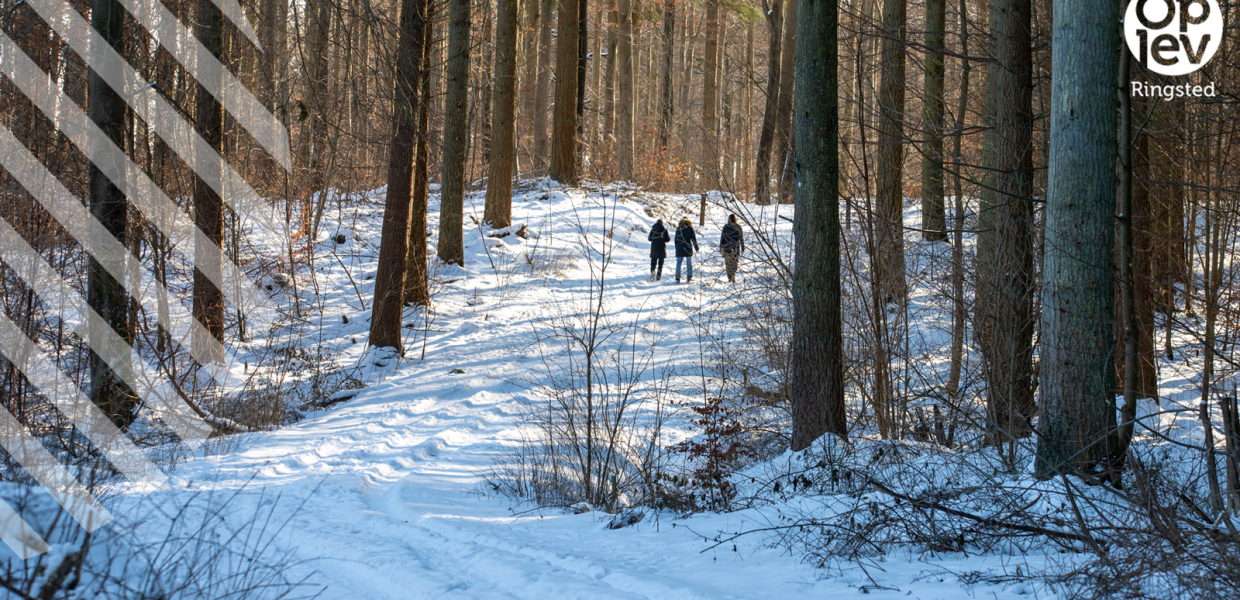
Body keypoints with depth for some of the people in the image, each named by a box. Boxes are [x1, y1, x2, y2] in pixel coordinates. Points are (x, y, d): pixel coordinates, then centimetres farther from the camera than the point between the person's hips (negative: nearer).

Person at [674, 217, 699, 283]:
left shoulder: (678, 228, 9)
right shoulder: (690, 228, -2)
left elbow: (676, 239, 13)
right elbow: (693, 238, -2)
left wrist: (676, 248, 20)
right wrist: (696, 248, 7)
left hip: (679, 248, 2)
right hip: (688, 248, -2)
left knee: (678, 263, 3)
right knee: (689, 264, 8)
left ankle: (677, 278, -8)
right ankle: (690, 278, 9)